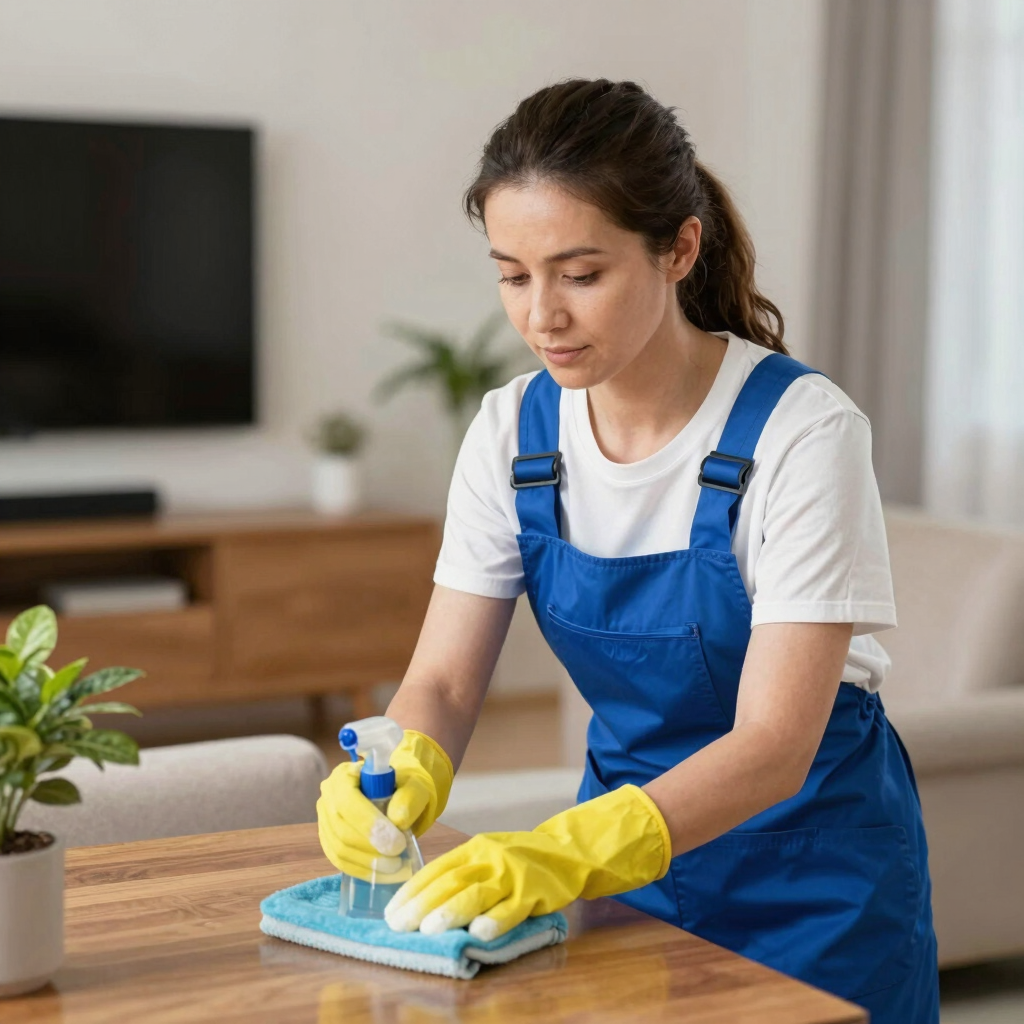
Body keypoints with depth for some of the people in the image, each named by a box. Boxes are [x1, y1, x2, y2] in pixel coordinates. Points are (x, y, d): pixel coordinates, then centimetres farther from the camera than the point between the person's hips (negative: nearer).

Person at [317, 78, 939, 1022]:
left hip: (811, 869, -4)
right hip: (626, 845, 4)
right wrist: (403, 774, -31)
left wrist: (569, 851, -43)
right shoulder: (515, 430, -8)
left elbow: (774, 747, -28)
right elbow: (444, 680, -8)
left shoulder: (801, 430, -24)